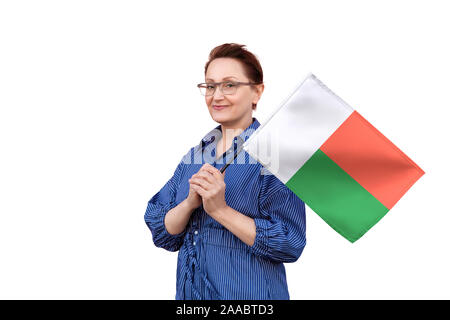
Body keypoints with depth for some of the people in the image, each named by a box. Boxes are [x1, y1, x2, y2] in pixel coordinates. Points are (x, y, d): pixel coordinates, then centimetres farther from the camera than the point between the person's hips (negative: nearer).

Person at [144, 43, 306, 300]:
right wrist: (190, 202, -18)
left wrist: (220, 209, -24)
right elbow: (162, 235, 1)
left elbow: (290, 244, -19)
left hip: (249, 293, -5)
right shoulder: (195, 155, 4)